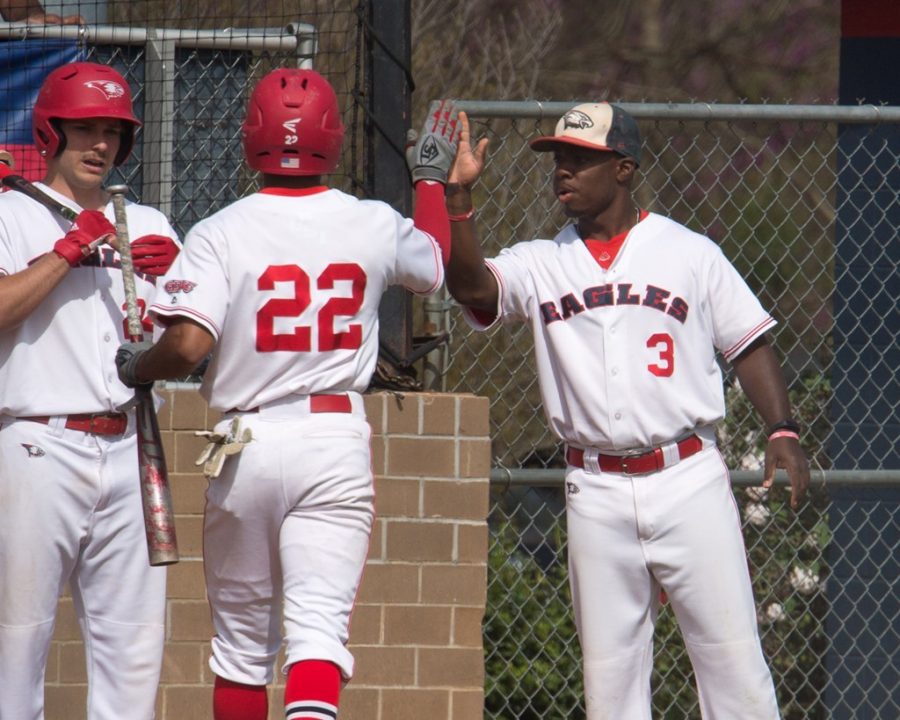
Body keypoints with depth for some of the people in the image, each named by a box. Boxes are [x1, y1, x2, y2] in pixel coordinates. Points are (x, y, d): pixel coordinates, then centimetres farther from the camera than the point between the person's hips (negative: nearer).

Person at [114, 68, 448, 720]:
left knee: (241, 638, 14)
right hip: (338, 444, 0)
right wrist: (432, 178, 42)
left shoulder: (222, 233, -7)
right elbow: (438, 265, 25)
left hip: (247, 443, 0)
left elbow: (188, 344, -19)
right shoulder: (375, 227, 2)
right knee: (319, 626, -8)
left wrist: (135, 367, 3)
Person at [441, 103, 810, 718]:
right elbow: (469, 281, -9)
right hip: (597, 491, 2)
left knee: (731, 648, -5)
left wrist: (783, 430, -6)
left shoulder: (690, 253, 6)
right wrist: (459, 194, -21)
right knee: (609, 667, 3)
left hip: (689, 479, -2)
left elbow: (749, 344, 7)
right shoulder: (539, 265, 9)